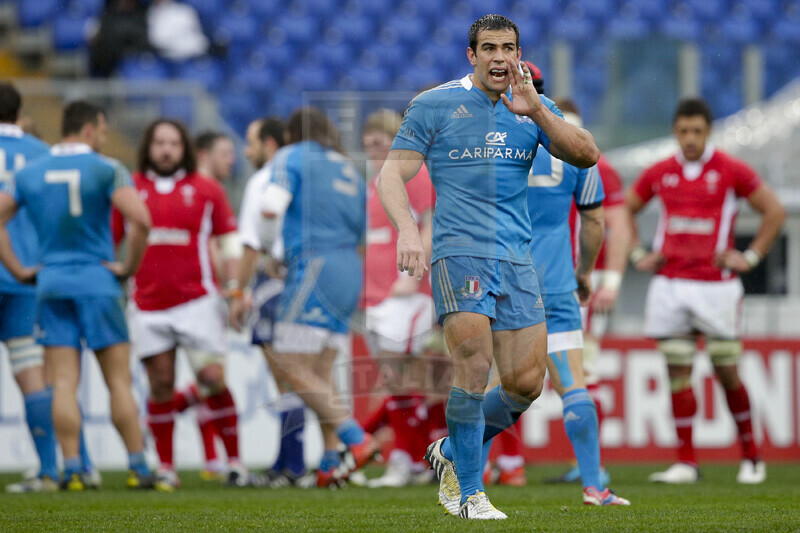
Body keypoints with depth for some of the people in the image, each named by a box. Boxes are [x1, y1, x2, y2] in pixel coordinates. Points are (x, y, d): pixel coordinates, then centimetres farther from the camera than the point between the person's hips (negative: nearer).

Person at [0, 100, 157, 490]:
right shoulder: (106, 170, -6)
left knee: (63, 384, 0)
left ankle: (72, 470, -7)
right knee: (119, 382, 2)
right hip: (98, 283, -3)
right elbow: (140, 220, -19)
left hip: (51, 286, 3)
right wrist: (129, 267, -6)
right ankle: (139, 469, 3)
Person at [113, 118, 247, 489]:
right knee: (161, 384, 0)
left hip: (196, 301, -1)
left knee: (213, 379, -9)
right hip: (147, 304, 1)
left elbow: (230, 242, 9)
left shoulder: (206, 190, 6)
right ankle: (165, 468, 10)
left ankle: (234, 461, 4)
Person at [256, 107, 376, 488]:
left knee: (292, 368, -7)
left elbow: (271, 209, -14)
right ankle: (331, 463, 1)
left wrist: (266, 252, 2)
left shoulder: (292, 157, 3)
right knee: (320, 372, 9)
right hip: (350, 272, 8)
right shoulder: (348, 169, 23)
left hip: (314, 268, -8)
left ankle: (357, 439, -16)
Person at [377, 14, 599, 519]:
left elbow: (586, 155, -2)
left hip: (518, 258, 4)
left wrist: (537, 111, -15)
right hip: (459, 251, -4)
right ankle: (469, 493, -6)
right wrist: (406, 228, -17)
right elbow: (392, 175, 1)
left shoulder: (535, 108, 13)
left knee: (526, 385, 1)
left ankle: (452, 453, 25)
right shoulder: (434, 105, 3)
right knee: (475, 368, -18)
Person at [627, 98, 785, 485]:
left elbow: (774, 211, 4)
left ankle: (751, 456, 14)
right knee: (678, 373, 0)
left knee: (726, 372, 1)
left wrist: (751, 257, -2)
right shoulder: (660, 173, 8)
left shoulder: (731, 171, -2)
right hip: (670, 286, 3)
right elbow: (625, 209, 22)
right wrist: (638, 255, 11)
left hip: (716, 285, -3)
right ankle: (685, 463, 3)